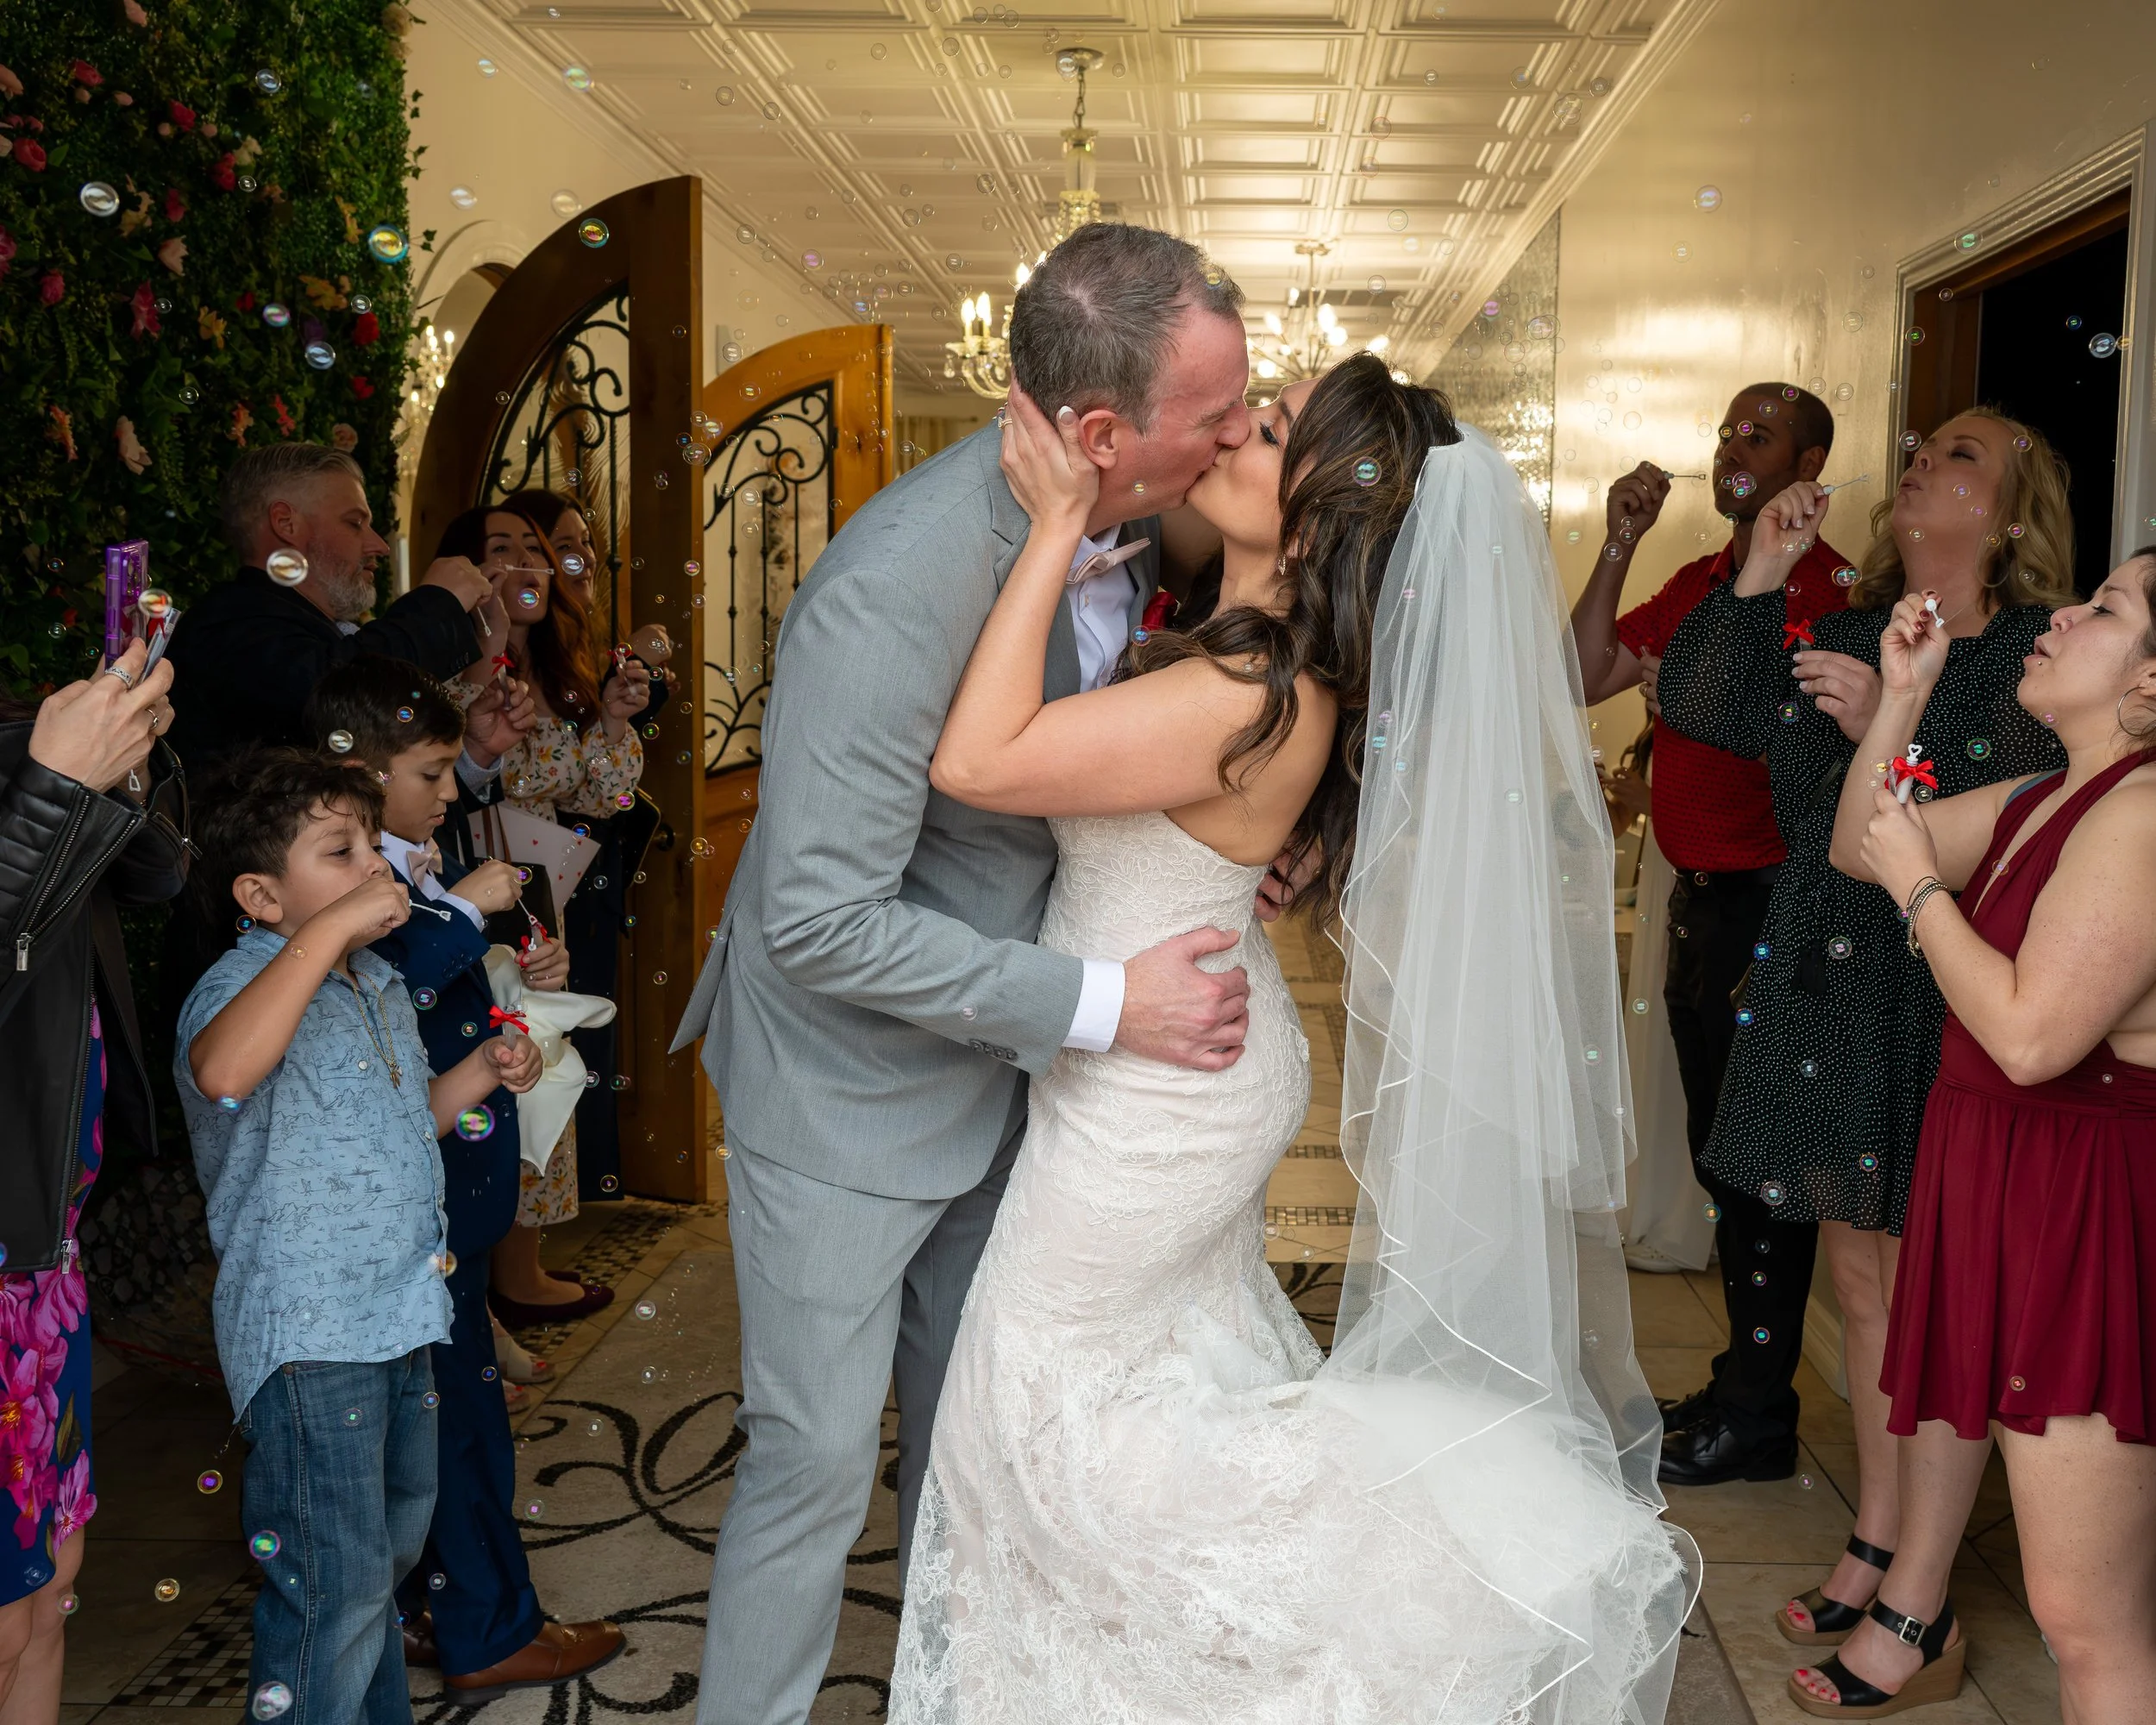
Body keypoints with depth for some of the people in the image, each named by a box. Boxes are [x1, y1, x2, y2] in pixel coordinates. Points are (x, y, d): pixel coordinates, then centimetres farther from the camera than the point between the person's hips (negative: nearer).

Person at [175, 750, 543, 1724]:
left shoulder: (381, 987, 12)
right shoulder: (242, 986, -16)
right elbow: (224, 1071, -42)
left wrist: (478, 1074, 8)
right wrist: (330, 927, -39)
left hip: (396, 1311, 9)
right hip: (307, 1334, -9)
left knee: (392, 1549, 23)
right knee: (337, 1587, -3)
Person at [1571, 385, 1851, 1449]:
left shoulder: (1827, 588, -12)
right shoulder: (1695, 585, 15)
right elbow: (1586, 675, 7)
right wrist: (1620, 547, 1)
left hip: (1773, 906, -9)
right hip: (1700, 901, 9)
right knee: (1718, 1156, 16)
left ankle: (1758, 1417, 12)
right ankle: (1739, 1387, 29)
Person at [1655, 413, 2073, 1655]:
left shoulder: (2042, 656, -6)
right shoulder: (1844, 639, 13)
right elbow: (1703, 707, 7)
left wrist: (1888, 729, -23)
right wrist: (1763, 573, 1)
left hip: (1947, 1011, -6)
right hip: (1827, 997, 6)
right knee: (1861, 1274, 14)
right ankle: (1878, 1547, 28)